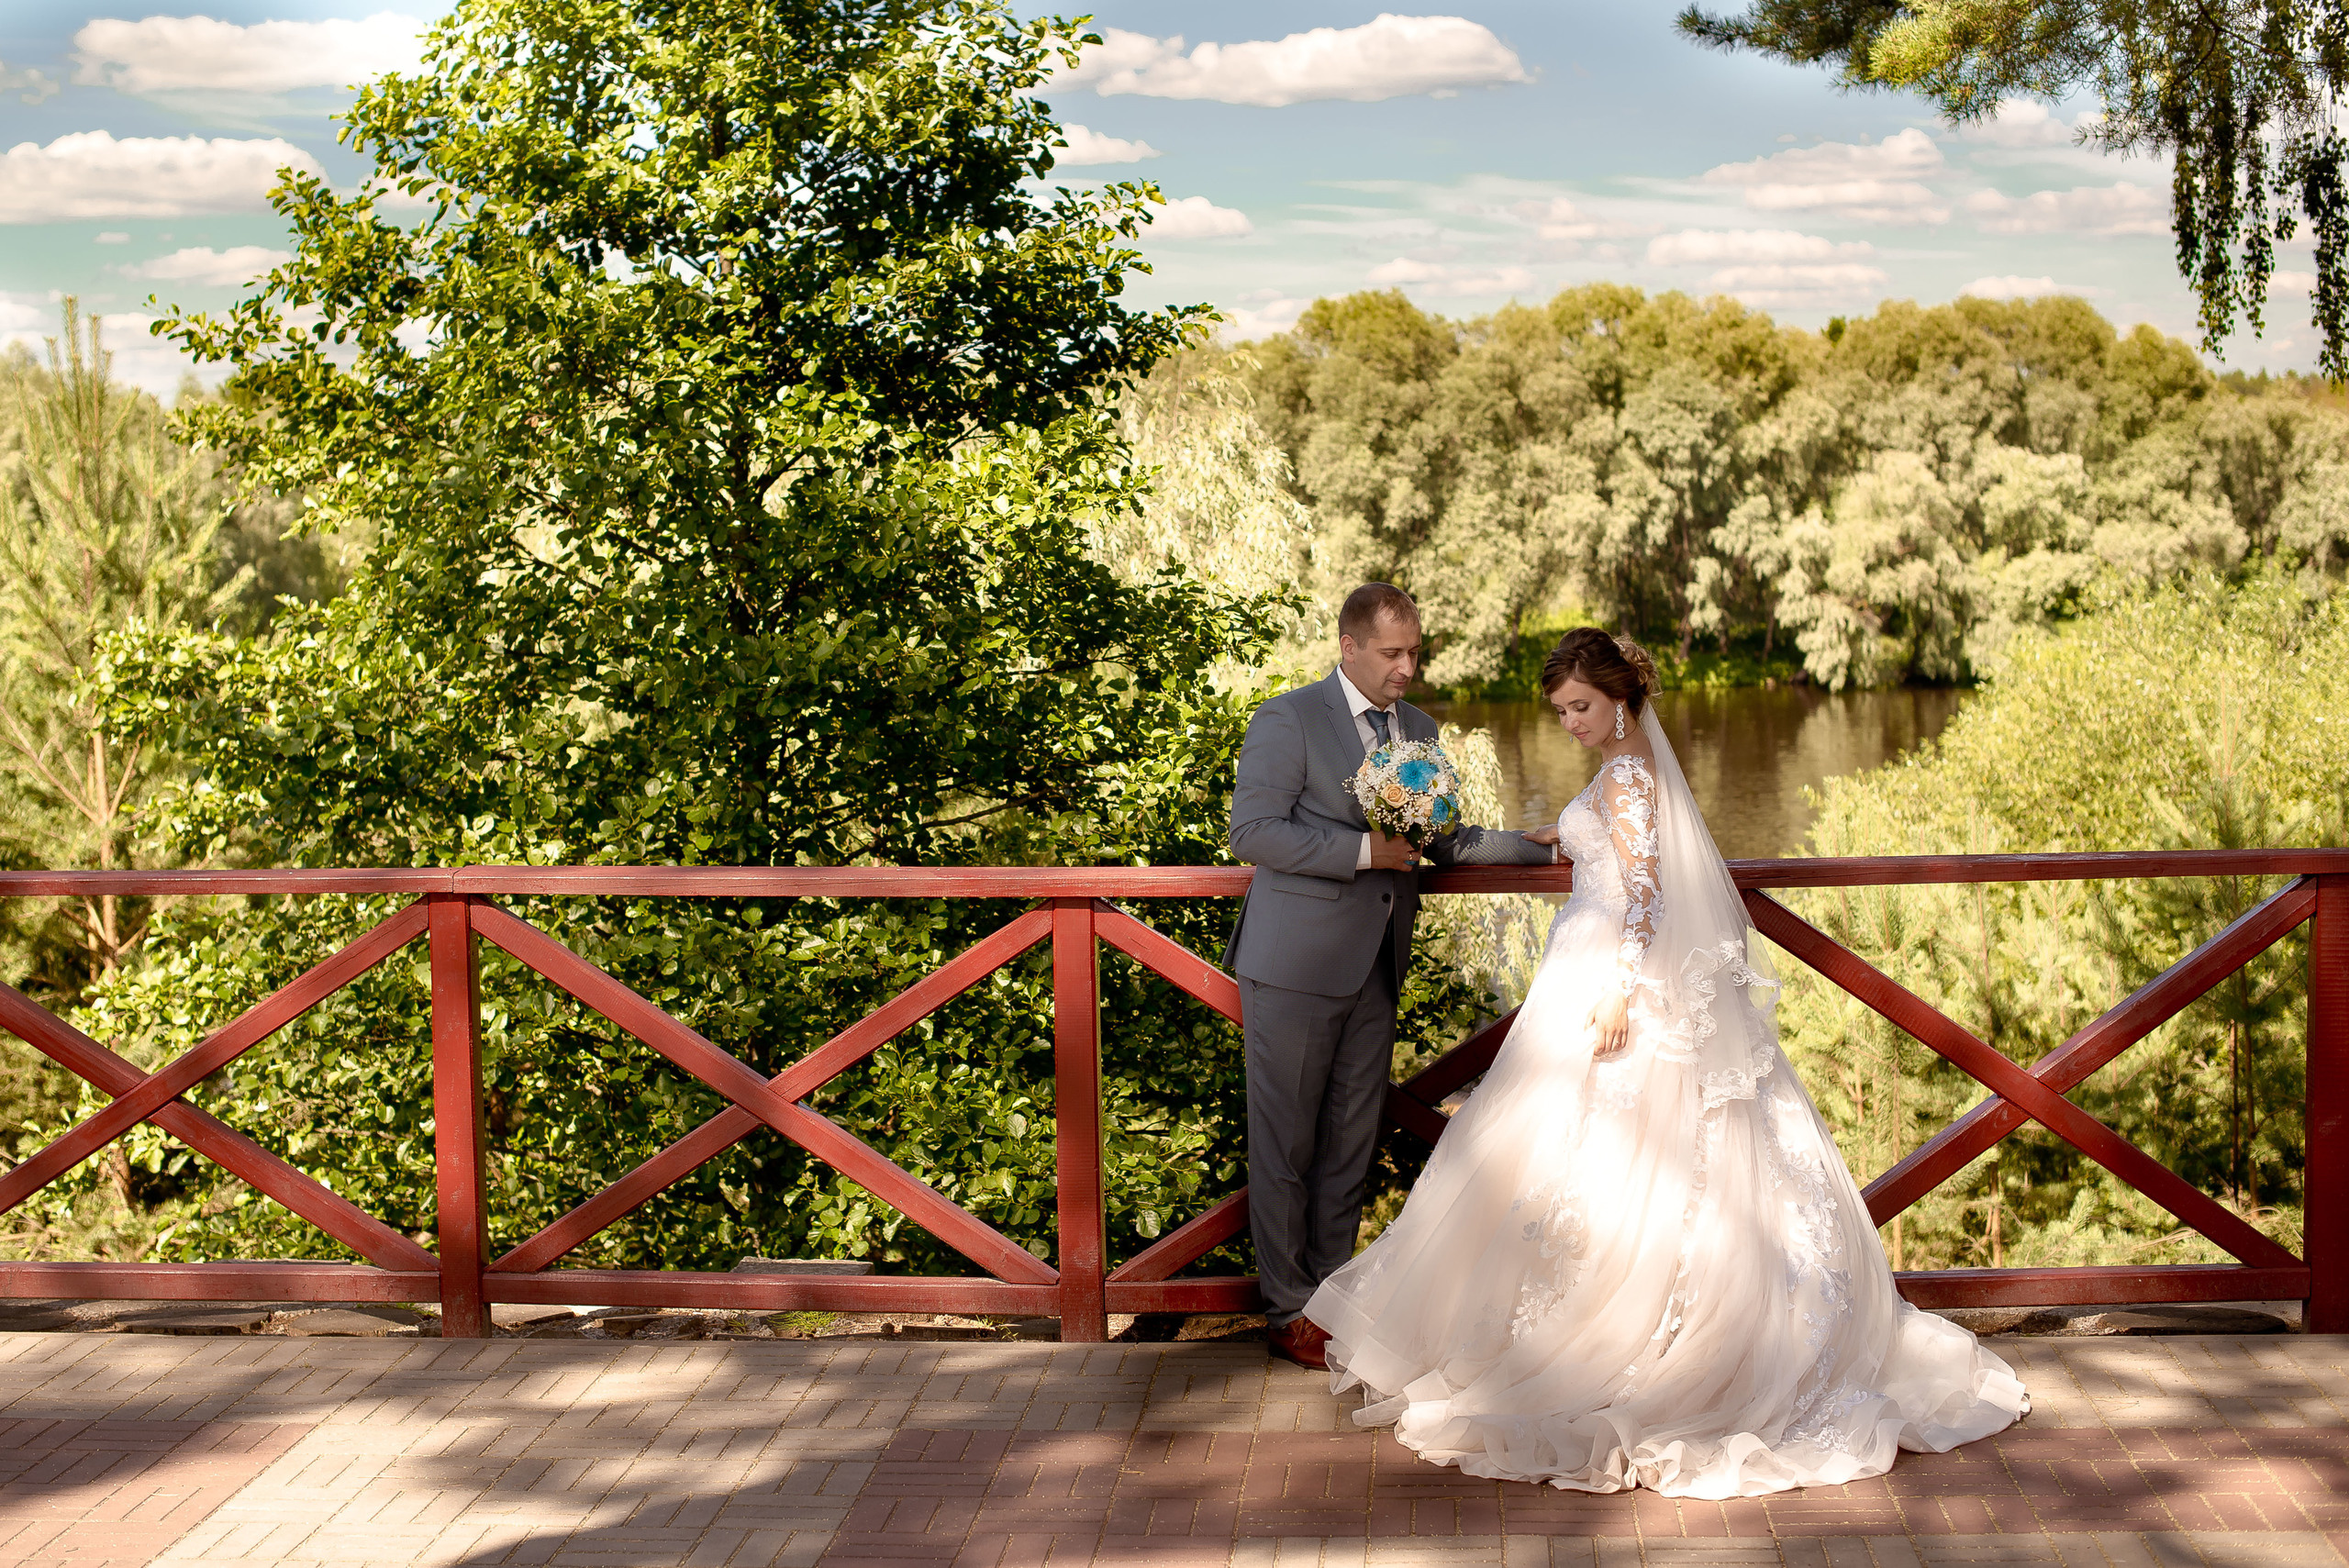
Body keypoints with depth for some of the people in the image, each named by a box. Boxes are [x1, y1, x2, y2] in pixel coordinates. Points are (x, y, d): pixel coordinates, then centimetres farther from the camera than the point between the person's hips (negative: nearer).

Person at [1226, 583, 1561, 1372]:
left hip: (1374, 969, 6)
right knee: (1285, 1143, 2)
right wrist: (1362, 851, -19)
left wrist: (1532, 844, 8)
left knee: (1351, 1142, 12)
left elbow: (1440, 840, 20)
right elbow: (1252, 831, -16)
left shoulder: (1420, 729, 13)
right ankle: (1289, 1313, 13)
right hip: (1295, 965, -6)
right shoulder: (1287, 720, -9)